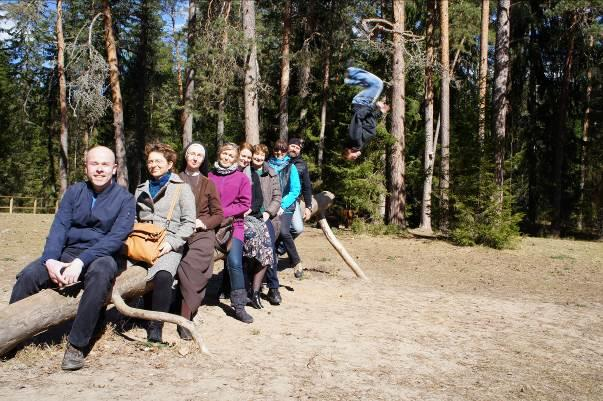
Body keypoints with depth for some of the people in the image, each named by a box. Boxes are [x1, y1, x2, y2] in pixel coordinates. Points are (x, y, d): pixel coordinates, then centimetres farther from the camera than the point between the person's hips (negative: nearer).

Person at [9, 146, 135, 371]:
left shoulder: (124, 199, -2)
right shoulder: (74, 193, 9)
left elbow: (117, 237, -14)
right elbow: (59, 228, 0)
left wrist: (81, 262, -27)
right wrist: (50, 261, -20)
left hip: (104, 256, -3)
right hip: (69, 253, 4)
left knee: (100, 273, -38)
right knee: (28, 276, -23)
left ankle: (77, 346, -30)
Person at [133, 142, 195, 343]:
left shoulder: (181, 188, 10)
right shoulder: (141, 189, 26)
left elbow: (189, 222, 2)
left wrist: (171, 243, -11)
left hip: (168, 245, -5)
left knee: (162, 275, -34)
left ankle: (156, 325, -21)